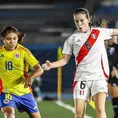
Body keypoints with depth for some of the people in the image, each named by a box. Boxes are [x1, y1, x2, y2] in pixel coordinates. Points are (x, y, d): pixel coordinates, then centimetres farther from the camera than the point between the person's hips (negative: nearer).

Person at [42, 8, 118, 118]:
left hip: (99, 77, 0)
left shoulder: (99, 32, 5)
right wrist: (50, 65, -15)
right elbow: (65, 59, 1)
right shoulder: (72, 39, 3)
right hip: (81, 78, 1)